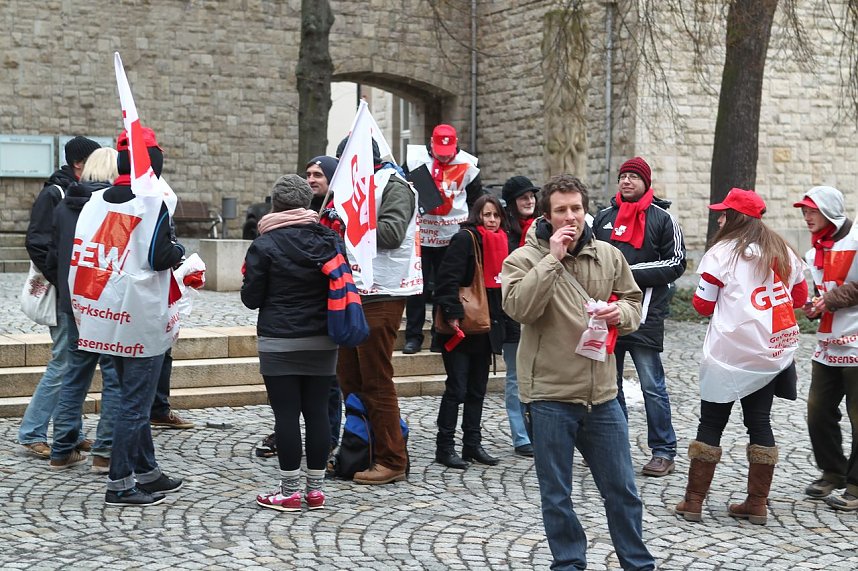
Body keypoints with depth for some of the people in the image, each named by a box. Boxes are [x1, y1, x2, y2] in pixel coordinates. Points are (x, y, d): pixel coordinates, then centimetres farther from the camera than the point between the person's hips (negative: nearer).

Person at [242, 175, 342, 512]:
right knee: (317, 411, 8)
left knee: (286, 413, 0)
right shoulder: (329, 240, 2)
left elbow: (251, 298, -6)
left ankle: (290, 491, 5)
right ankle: (315, 489, 15)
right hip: (322, 341, 4)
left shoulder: (265, 245, -10)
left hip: (280, 342, -4)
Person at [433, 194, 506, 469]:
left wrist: (499, 322, 16)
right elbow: (448, 279, -18)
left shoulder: (500, 242, 13)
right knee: (456, 389, -4)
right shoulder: (465, 238, -11)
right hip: (461, 327, -7)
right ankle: (445, 447, 4)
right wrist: (453, 314, -24)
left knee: (478, 389, 12)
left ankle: (472, 444, 20)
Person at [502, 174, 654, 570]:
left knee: (622, 489, 13)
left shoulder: (608, 256, 7)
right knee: (556, 494, 9)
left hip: (602, 394, 3)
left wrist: (621, 313, -8)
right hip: (550, 394, -3)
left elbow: (634, 303, 16)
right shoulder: (525, 259, -6)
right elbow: (519, 307, -22)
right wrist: (552, 257, -21)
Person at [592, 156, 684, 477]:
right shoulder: (603, 217, 14)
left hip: (645, 315, -5)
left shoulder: (662, 218, 0)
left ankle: (664, 451, 5)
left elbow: (676, 263, -5)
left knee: (652, 386, -3)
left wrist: (632, 273, -13)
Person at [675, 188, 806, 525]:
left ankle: (693, 501, 7)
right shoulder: (782, 251, 7)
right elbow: (799, 296, 15)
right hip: (774, 351, 5)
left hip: (731, 354, -5)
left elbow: (703, 305, -6)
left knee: (711, 423, 3)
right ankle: (757, 504, 13)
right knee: (760, 422, 11)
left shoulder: (721, 253, -9)